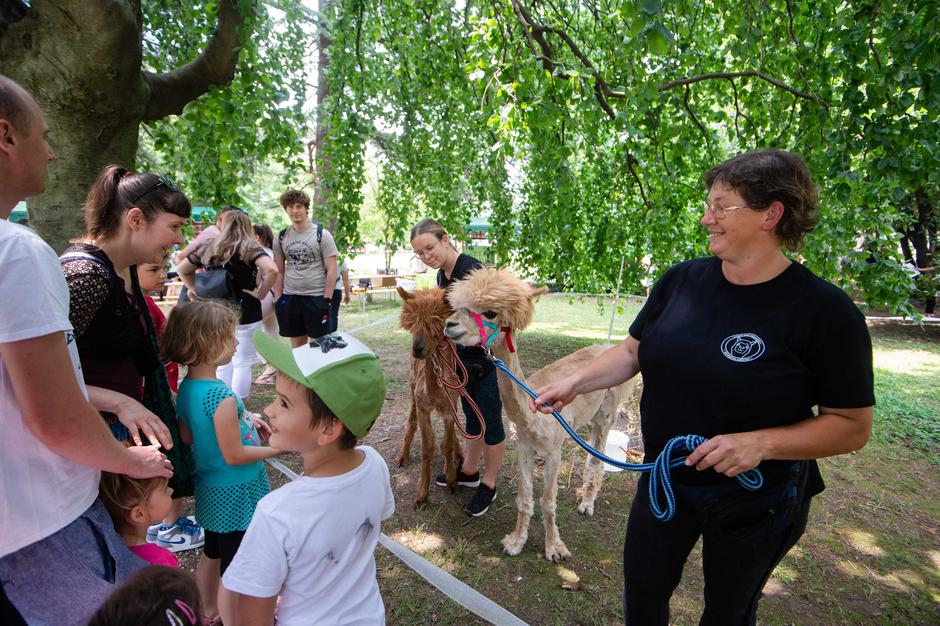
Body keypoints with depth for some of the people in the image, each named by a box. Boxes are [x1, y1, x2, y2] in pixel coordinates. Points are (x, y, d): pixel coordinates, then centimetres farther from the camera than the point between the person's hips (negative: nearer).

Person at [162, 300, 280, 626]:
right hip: (235, 494, -9)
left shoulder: (186, 387, -3)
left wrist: (243, 420, 5)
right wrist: (278, 448, -11)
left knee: (212, 554, 28)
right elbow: (234, 455, -24)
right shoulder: (222, 397, -30)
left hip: (211, 489, 9)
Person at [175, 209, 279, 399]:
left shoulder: (209, 248, 6)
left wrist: (196, 290, 13)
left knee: (223, 363, 17)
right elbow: (272, 270, -25)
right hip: (246, 314, -5)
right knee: (243, 364, 4)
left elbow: (181, 269, 16)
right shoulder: (249, 248, -9)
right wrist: (261, 292, -14)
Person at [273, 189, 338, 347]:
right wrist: (277, 299, 5)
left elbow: (331, 270, -7)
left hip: (316, 297, -4)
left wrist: (327, 299, -12)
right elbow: (278, 271, 11)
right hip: (289, 298, 4)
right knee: (297, 344, 12)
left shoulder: (322, 235, -5)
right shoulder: (281, 237, 7)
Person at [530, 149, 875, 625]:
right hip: (664, 479, 4)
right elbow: (633, 352, 2)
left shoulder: (825, 311, -19)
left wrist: (759, 443, -28)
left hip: (754, 501, -3)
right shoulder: (682, 279, -7)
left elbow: (853, 425, -15)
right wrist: (575, 381, -10)